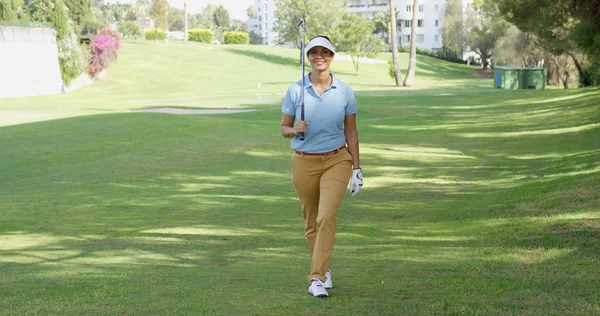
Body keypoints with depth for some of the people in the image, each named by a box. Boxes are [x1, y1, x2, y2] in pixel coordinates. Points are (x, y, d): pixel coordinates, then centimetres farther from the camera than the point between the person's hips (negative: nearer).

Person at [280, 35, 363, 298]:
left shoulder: (344, 91, -2)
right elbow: (284, 129, 5)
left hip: (337, 160, -1)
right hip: (304, 163, 1)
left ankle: (316, 278, -14)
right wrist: (295, 129, -19)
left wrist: (356, 167, 4)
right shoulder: (295, 91, -3)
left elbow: (351, 131, 5)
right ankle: (324, 268, 33)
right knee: (311, 221, 11)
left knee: (326, 216, -18)